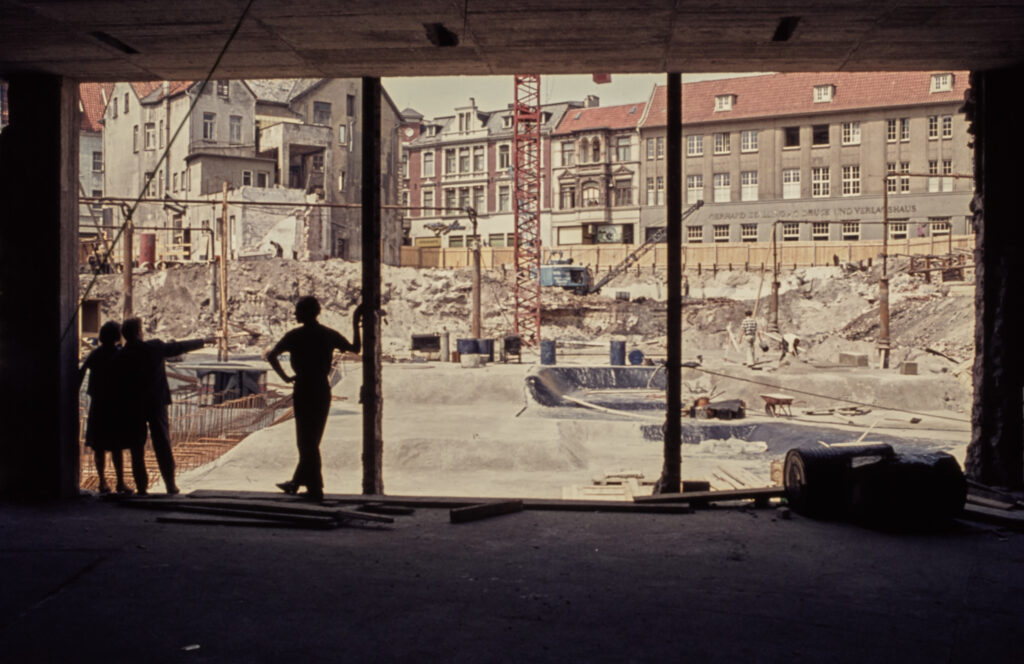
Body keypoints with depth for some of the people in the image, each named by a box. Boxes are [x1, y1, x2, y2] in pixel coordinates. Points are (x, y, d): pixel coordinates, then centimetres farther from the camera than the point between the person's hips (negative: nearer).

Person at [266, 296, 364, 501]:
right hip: (324, 389, 5)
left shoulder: (295, 335, -8)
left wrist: (285, 377, -7)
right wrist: (355, 324, 23)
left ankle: (315, 489, -1)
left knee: (307, 441, 0)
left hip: (304, 390, -5)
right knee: (312, 439, 15)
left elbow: (271, 355, -17)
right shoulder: (329, 334, 5)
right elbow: (355, 348, 16)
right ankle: (296, 482, 26)